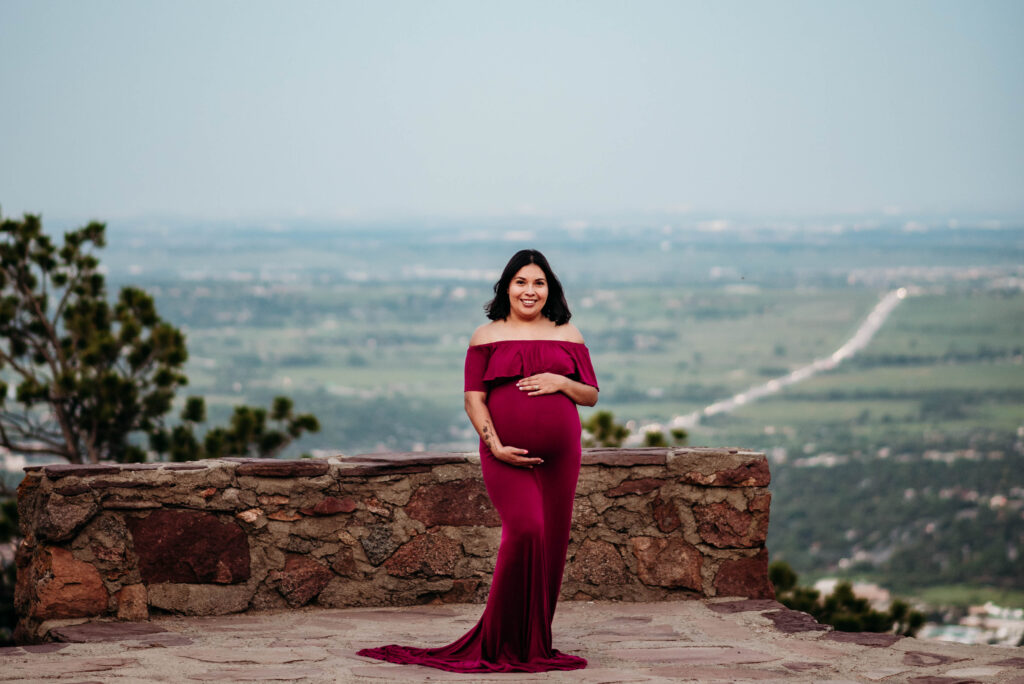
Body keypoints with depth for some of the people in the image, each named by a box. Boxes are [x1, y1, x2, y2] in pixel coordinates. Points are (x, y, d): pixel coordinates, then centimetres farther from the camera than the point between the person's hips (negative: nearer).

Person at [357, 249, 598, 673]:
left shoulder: (567, 335, 13)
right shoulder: (487, 337, 7)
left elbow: (592, 396, 15)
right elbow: (474, 399, 0)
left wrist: (561, 383, -6)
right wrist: (495, 445, -13)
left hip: (559, 455, 3)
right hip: (507, 455, -3)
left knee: (551, 543, 1)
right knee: (524, 529, -20)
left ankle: (535, 644, 14)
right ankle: (505, 643, -9)